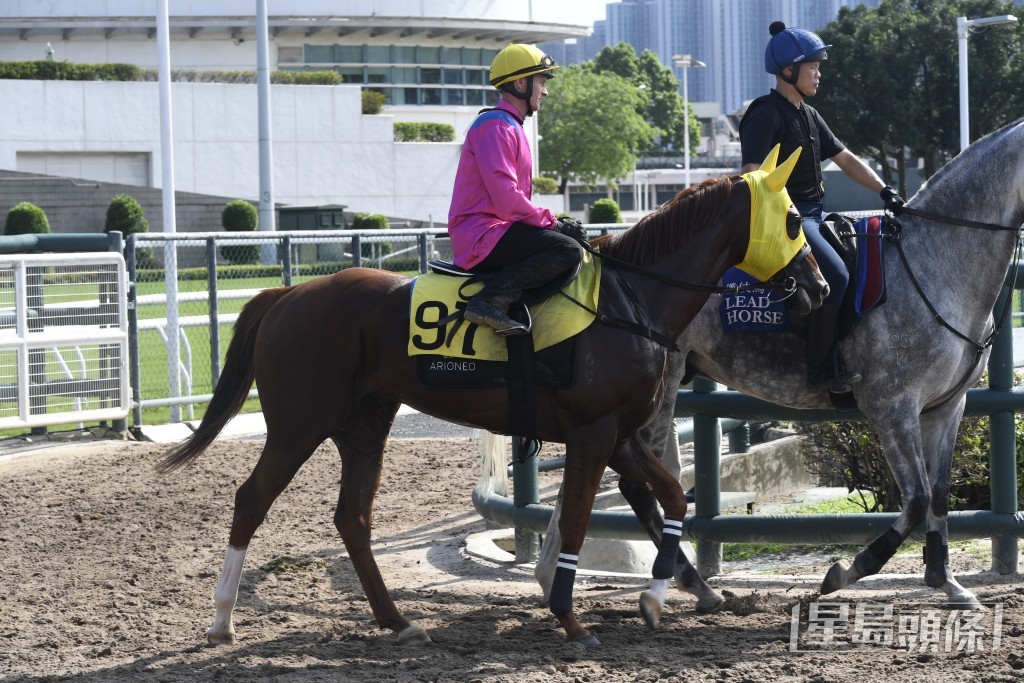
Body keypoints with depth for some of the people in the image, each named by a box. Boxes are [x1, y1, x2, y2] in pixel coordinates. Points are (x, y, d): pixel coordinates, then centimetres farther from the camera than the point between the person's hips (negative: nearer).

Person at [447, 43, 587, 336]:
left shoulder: (512, 127, 23)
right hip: (483, 235, -11)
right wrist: (552, 222, -13)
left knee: (573, 238, 18)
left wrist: (555, 222, 10)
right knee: (568, 250, -25)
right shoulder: (495, 126, -11)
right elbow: (506, 199, -20)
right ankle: (490, 300, -30)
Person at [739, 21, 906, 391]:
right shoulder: (766, 115, -12)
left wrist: (885, 191, 9)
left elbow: (846, 159, 20)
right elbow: (753, 176, -20)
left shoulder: (809, 116, 17)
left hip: (814, 214, 10)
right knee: (835, 274, -27)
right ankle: (822, 366, -21)